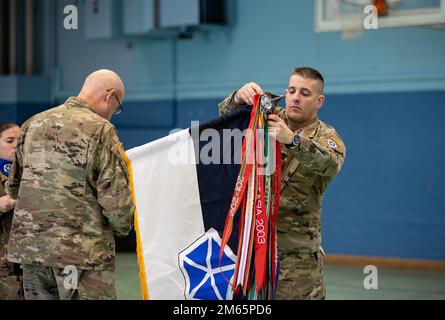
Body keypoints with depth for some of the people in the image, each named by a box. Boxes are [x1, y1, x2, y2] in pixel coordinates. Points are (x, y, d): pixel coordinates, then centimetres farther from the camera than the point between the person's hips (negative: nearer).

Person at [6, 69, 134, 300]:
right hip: (83, 251, -6)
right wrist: (122, 227, 7)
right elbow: (116, 198, -12)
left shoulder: (33, 124, 12)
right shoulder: (101, 130, -8)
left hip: (29, 246, 6)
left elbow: (14, 187, 18)